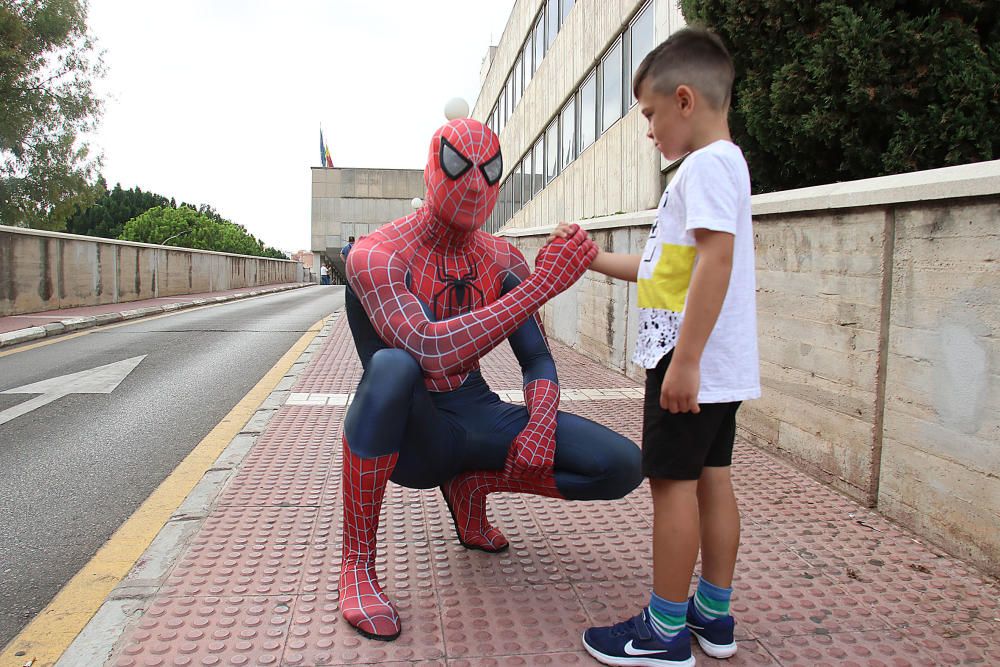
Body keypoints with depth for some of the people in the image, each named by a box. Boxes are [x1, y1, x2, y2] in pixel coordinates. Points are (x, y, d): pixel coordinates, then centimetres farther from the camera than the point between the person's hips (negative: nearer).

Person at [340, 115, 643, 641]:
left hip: (473, 414, 5)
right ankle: (356, 562, -20)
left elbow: (537, 358, 8)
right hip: (406, 432, -5)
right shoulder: (376, 255, -17)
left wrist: (541, 426, -12)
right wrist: (541, 285, -34)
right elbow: (431, 350, -34)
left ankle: (471, 486, 12)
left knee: (623, 465, -9)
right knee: (393, 366, -42)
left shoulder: (503, 261, 2)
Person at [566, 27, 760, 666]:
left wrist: (685, 360, -26)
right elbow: (666, 267, 22)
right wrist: (593, 259, 24)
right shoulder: (720, 163, 20)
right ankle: (714, 614, 25)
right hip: (717, 367, 10)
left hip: (691, 361, -10)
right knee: (711, 478, 13)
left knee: (673, 481, -3)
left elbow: (717, 258, -24)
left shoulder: (707, 162, -12)